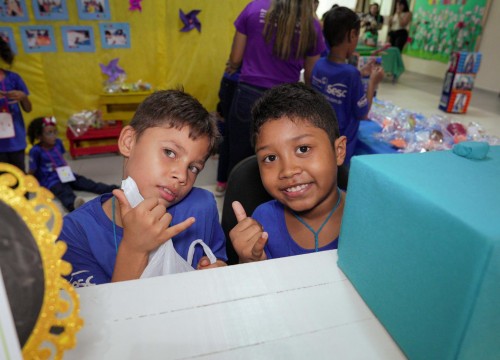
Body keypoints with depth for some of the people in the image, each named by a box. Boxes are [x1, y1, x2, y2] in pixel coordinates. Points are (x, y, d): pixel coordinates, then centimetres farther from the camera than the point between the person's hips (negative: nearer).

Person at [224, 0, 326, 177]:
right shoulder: (312, 26, 2)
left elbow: (235, 59, 5)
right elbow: (310, 77, 9)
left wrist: (233, 67, 28)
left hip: (248, 96, 0)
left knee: (239, 162, 12)